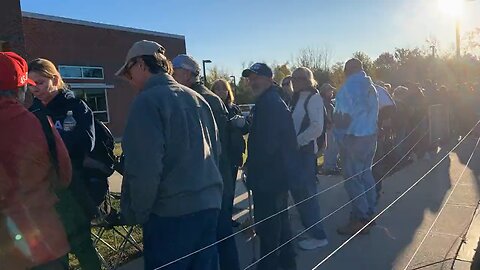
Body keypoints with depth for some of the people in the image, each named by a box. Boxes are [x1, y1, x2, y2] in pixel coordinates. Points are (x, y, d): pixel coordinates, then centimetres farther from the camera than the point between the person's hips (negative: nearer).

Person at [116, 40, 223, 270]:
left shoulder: (147, 100, -10)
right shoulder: (197, 98, 12)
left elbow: (143, 168, -17)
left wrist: (135, 213, -4)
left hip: (171, 211, -7)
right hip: (209, 203, 7)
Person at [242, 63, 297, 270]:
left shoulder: (269, 103, -18)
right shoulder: (274, 101, 15)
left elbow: (266, 143, -24)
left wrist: (251, 166, -13)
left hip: (268, 176, -11)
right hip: (278, 174, 11)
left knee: (266, 225, 0)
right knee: (279, 220, 22)